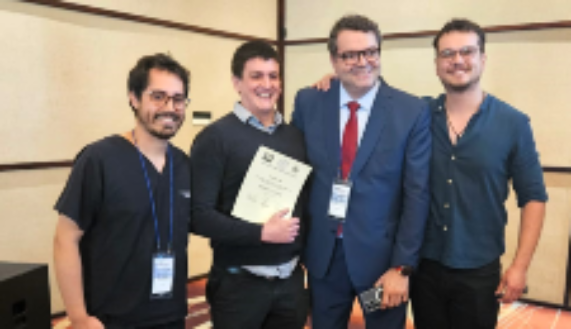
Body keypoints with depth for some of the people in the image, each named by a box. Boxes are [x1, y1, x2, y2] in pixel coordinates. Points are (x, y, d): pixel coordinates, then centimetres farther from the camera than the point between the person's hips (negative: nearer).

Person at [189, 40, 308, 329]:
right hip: (239, 282, -4)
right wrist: (261, 233, -18)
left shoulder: (295, 136, 7)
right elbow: (199, 215, -14)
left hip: (291, 280, 5)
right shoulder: (215, 138, -9)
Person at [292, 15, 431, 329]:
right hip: (322, 254, 2)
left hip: (382, 254, -2)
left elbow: (417, 193, -8)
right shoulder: (308, 102, -2)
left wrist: (402, 266, -11)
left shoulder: (413, 111, -8)